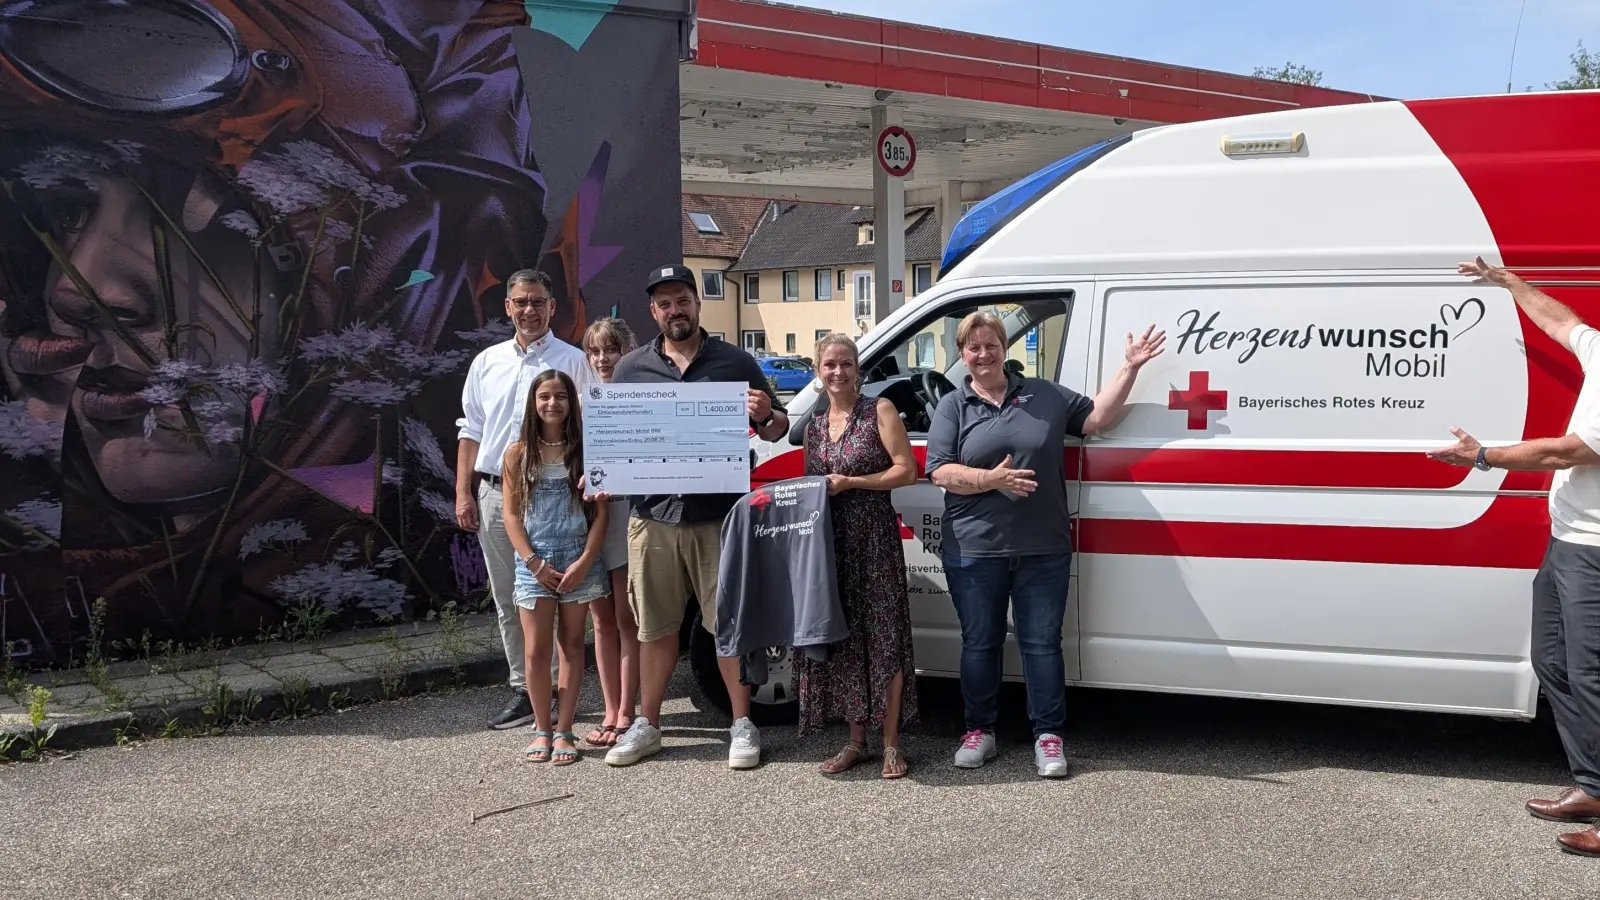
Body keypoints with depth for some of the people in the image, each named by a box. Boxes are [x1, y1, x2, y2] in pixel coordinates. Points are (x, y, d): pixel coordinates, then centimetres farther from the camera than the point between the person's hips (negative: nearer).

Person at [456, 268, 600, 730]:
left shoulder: (573, 362, 0)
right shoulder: (486, 363, 14)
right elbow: (471, 432, 15)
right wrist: (463, 493, 8)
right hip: (493, 494, 5)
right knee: (508, 601, 10)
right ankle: (523, 689, 18)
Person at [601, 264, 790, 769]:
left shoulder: (735, 362, 6)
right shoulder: (632, 368, 11)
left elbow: (777, 429, 10)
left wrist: (765, 415, -13)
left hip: (719, 517, -2)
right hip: (653, 517, 2)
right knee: (655, 627, 10)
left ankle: (743, 726, 13)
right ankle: (646, 725, 22)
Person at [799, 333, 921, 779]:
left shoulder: (879, 411, -2)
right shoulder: (814, 426, 14)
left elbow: (907, 471, -9)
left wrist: (850, 483, -14)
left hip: (875, 538, -5)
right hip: (829, 541, 5)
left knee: (882, 638, -4)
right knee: (841, 639, 7)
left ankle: (891, 744, 3)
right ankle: (856, 739, 17)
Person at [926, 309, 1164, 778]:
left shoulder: (1046, 395, 10)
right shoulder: (952, 407, 4)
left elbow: (1097, 417, 9)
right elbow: (940, 472, -5)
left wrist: (1130, 367, 1)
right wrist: (993, 480, -19)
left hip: (1043, 550, 0)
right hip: (975, 550, 0)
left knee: (1042, 642, 4)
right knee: (980, 642, 10)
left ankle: (1048, 735, 13)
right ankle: (980, 730, 23)